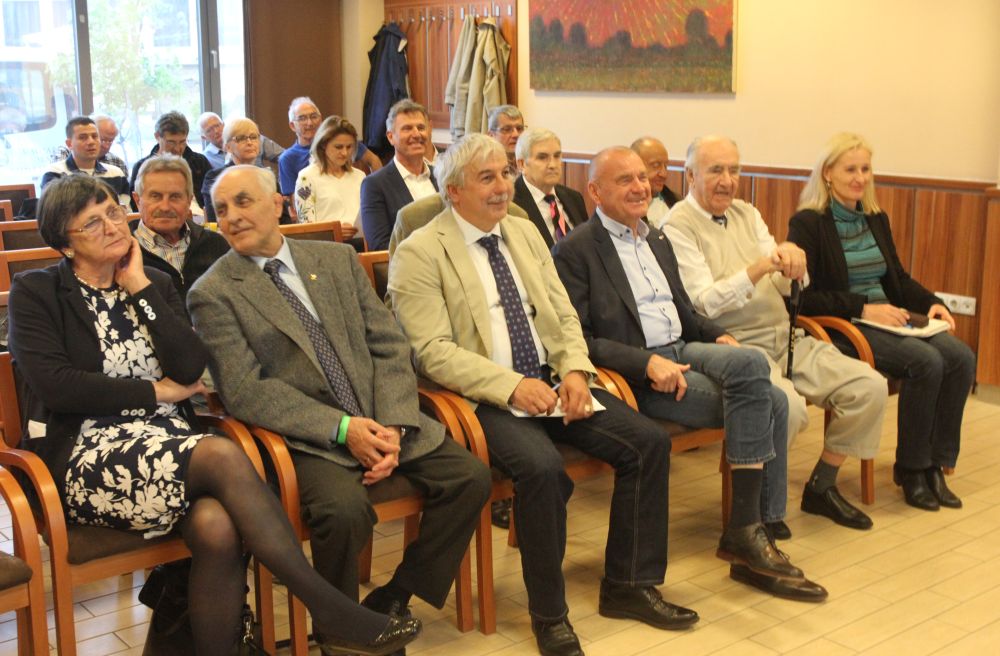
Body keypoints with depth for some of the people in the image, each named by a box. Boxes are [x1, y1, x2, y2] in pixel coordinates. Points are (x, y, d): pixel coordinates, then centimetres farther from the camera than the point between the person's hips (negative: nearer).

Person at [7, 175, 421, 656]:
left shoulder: (154, 284, 17)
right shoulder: (35, 292, 5)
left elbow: (191, 368, 1)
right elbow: (54, 384, -9)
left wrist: (140, 287, -1)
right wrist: (157, 391, -4)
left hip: (170, 445, 4)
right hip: (90, 458, -4)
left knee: (217, 528, -32)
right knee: (221, 455, -32)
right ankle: (330, 609, -28)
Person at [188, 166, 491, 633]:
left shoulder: (337, 259, 12)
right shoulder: (213, 294, -1)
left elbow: (389, 347, 8)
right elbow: (244, 391, -11)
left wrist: (393, 427, -9)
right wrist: (342, 428, -19)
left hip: (381, 422, 5)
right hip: (305, 436, -5)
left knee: (469, 476, -12)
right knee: (344, 508, -32)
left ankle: (392, 599, 5)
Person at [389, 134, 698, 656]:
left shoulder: (525, 232, 15)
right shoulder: (419, 254, -6)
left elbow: (564, 316, 14)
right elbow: (432, 351, -14)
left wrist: (575, 369, -6)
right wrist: (512, 386, -24)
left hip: (552, 381, 7)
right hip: (484, 398, -6)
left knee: (649, 442, -9)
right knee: (542, 465, -33)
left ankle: (628, 585, 6)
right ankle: (548, 614, -12)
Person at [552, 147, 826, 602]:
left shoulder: (657, 240, 23)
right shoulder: (575, 251, -4)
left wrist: (717, 336, 6)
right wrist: (647, 364, -22)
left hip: (683, 350, 8)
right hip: (635, 375, -8)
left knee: (773, 402, -18)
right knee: (751, 365, -27)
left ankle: (754, 532, -11)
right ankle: (747, 531, -21)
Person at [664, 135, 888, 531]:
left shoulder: (747, 214, 16)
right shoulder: (678, 226, -6)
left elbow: (787, 286, 11)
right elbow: (704, 303, -15)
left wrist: (791, 261, -12)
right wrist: (758, 268, -26)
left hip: (786, 340, 7)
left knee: (870, 386, -7)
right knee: (787, 405, -33)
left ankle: (822, 486, 9)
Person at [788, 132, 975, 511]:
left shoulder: (877, 220, 17)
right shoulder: (808, 223, -6)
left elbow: (898, 279, 22)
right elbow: (802, 296, -14)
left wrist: (932, 303, 3)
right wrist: (862, 309, -19)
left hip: (887, 321, 7)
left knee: (961, 358, -17)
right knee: (926, 361, -28)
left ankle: (936, 463, -7)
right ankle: (911, 468, -10)